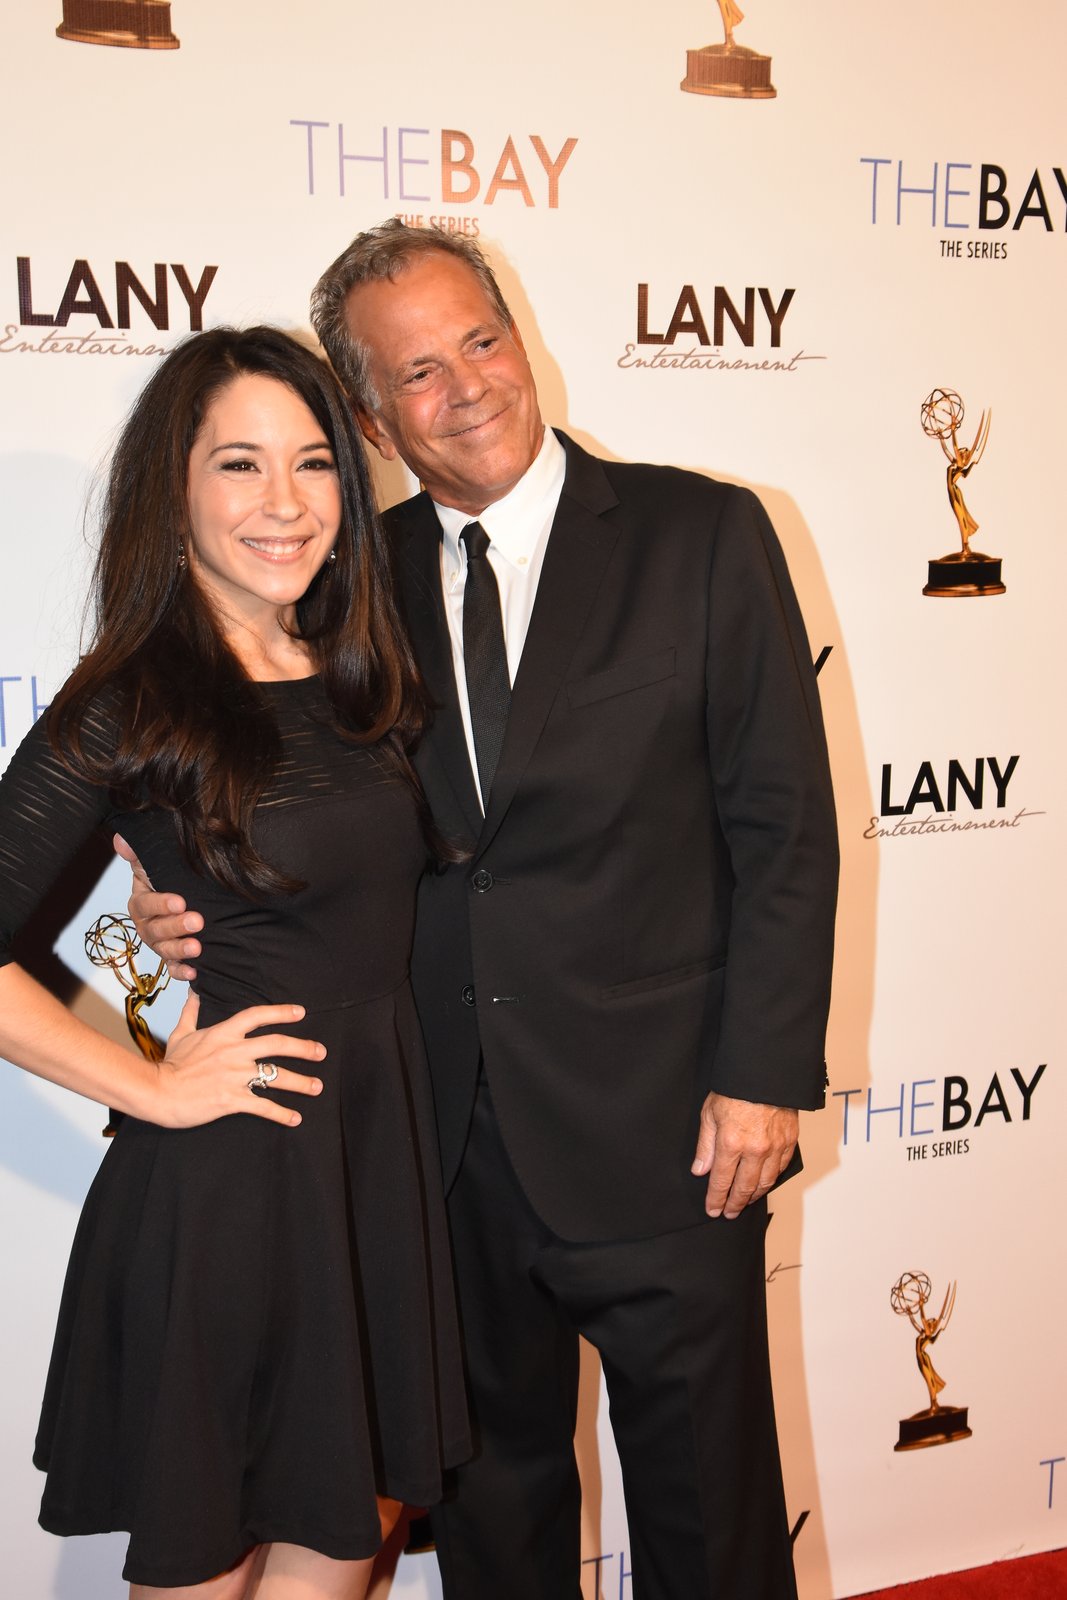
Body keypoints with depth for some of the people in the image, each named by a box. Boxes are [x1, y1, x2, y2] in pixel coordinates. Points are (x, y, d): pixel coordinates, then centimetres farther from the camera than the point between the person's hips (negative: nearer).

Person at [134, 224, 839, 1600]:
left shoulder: (701, 535, -5)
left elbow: (784, 826, -6)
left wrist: (762, 1075, -11)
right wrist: (194, 903, -9)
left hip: (661, 1132, -3)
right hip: (447, 1141, 3)